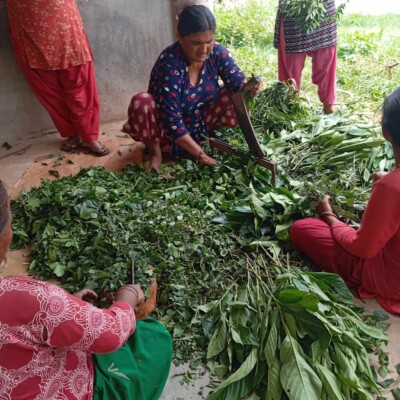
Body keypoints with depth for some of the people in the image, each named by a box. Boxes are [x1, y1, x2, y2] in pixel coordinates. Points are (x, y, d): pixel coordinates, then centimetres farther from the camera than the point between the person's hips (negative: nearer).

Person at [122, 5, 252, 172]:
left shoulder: (217, 52, -13)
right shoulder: (169, 63, -29)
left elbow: (238, 84, -14)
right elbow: (171, 118, -33)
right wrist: (200, 154, -35)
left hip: (200, 124, 4)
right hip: (168, 128, -4)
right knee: (141, 103, -34)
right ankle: (155, 148, -8)